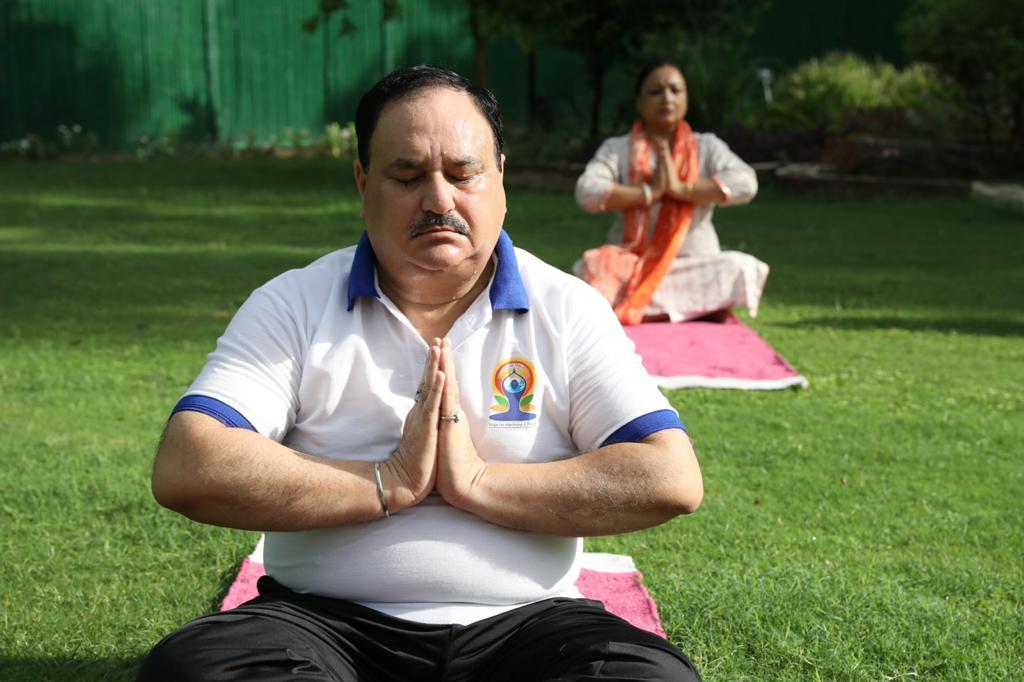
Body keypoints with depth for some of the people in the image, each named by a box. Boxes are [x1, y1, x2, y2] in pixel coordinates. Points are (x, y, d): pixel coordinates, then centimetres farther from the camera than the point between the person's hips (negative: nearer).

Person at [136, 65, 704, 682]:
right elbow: (184, 470, -9)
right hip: (329, 622, 1)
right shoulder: (294, 306, 5)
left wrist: (476, 483, -10)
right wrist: (389, 485, -10)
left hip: (521, 624, 0)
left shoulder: (568, 311, 6)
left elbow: (672, 480, -5)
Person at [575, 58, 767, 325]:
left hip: (697, 266, 2)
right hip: (633, 267, -2)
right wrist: (649, 192, -16)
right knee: (596, 269, -32)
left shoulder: (707, 147, 9)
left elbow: (746, 183, -10)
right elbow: (586, 193, -11)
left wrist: (681, 189, -16)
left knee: (738, 268, -29)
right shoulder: (617, 149, 6)